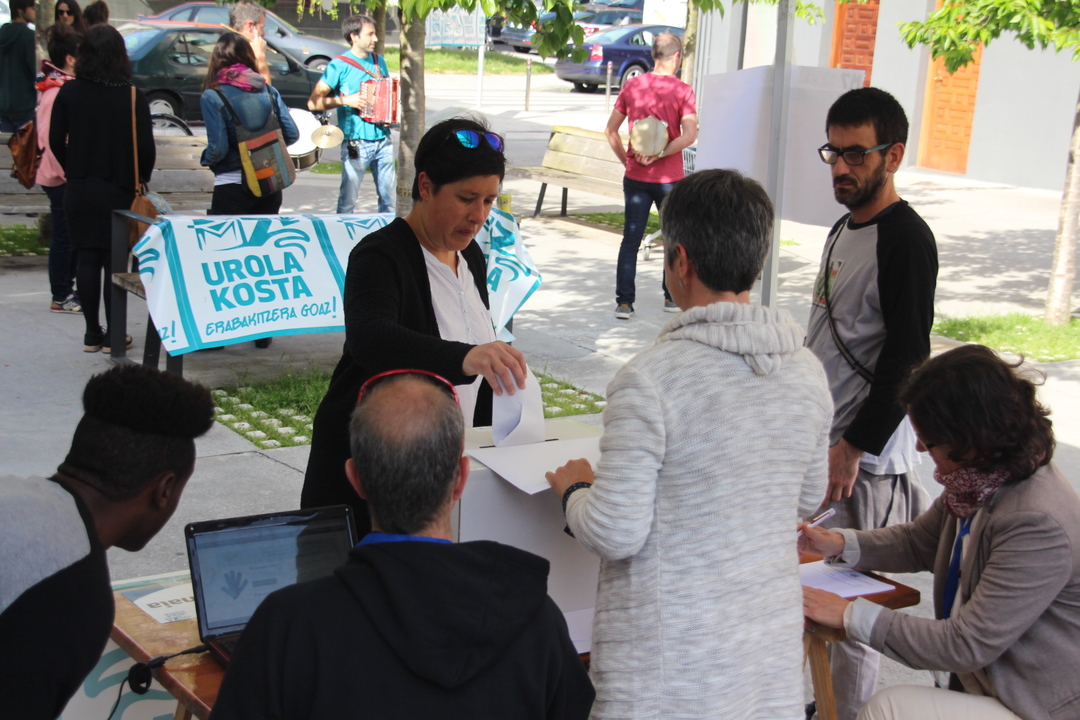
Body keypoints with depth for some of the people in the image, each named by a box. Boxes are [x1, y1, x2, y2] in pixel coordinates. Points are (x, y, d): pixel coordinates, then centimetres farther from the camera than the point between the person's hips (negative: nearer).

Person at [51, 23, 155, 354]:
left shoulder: (69, 93, -4)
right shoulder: (132, 97, -10)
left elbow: (56, 142, -1)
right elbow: (146, 148, -10)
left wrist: (75, 172, 14)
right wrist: (140, 180, 8)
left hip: (79, 190, 2)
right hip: (119, 191, -2)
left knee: (87, 260, 9)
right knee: (115, 262, 5)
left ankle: (92, 334, 13)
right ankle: (114, 335, 7)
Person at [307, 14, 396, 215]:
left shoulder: (379, 61, 13)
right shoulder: (339, 65, -4)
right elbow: (313, 102, -8)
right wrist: (345, 100, -17)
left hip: (383, 140, 6)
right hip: (356, 143, -5)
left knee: (389, 198, 7)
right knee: (348, 200, -2)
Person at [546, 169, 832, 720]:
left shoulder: (649, 380, -20)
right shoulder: (808, 372, 0)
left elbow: (616, 534, -17)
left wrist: (573, 490, 2)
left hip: (671, 662, -5)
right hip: (772, 648, 6)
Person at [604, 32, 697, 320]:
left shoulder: (632, 85, 2)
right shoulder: (682, 91, -7)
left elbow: (611, 130, 5)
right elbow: (689, 135, -19)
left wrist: (626, 159, 12)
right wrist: (659, 155, -14)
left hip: (635, 177, 2)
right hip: (669, 178, -2)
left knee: (630, 240, 5)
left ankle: (624, 302, 0)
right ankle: (672, 297, 22)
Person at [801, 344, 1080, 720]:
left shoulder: (1039, 525, -28)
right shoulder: (981, 480, -1)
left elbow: (967, 646, -25)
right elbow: (918, 542, 18)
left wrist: (852, 615, -19)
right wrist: (839, 543, 2)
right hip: (979, 682, 8)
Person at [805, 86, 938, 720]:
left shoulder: (907, 239, -15)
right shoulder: (845, 228, 14)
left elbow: (906, 359, -20)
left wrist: (853, 448, -19)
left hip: (867, 455, -9)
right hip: (823, 441, 9)